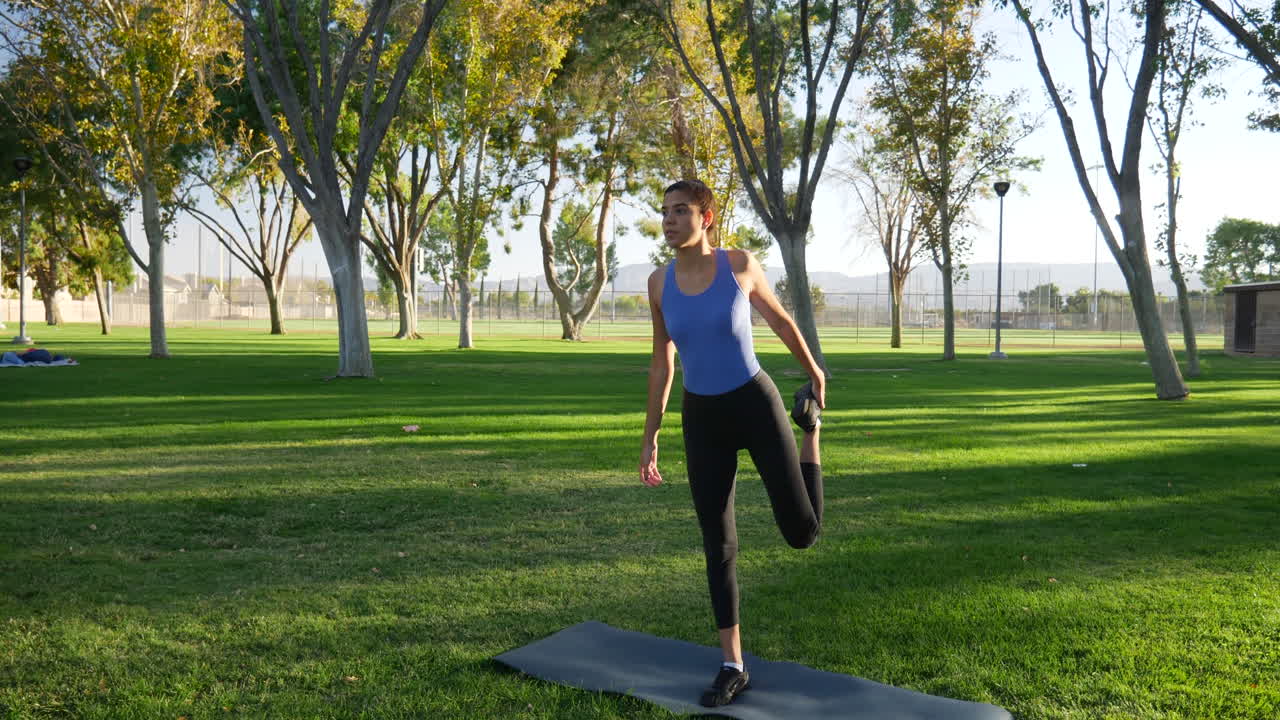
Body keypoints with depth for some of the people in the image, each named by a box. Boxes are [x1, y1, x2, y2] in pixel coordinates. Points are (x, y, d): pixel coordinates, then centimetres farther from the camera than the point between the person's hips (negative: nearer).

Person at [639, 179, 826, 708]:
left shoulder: (740, 264, -10)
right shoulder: (659, 282, -2)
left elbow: (780, 320, 7)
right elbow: (661, 363, 7)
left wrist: (814, 374, 20)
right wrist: (650, 437, 8)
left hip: (756, 404, -2)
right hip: (701, 418, 3)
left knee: (802, 533, -1)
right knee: (717, 546, 4)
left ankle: (811, 426, 27)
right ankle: (732, 666, 18)